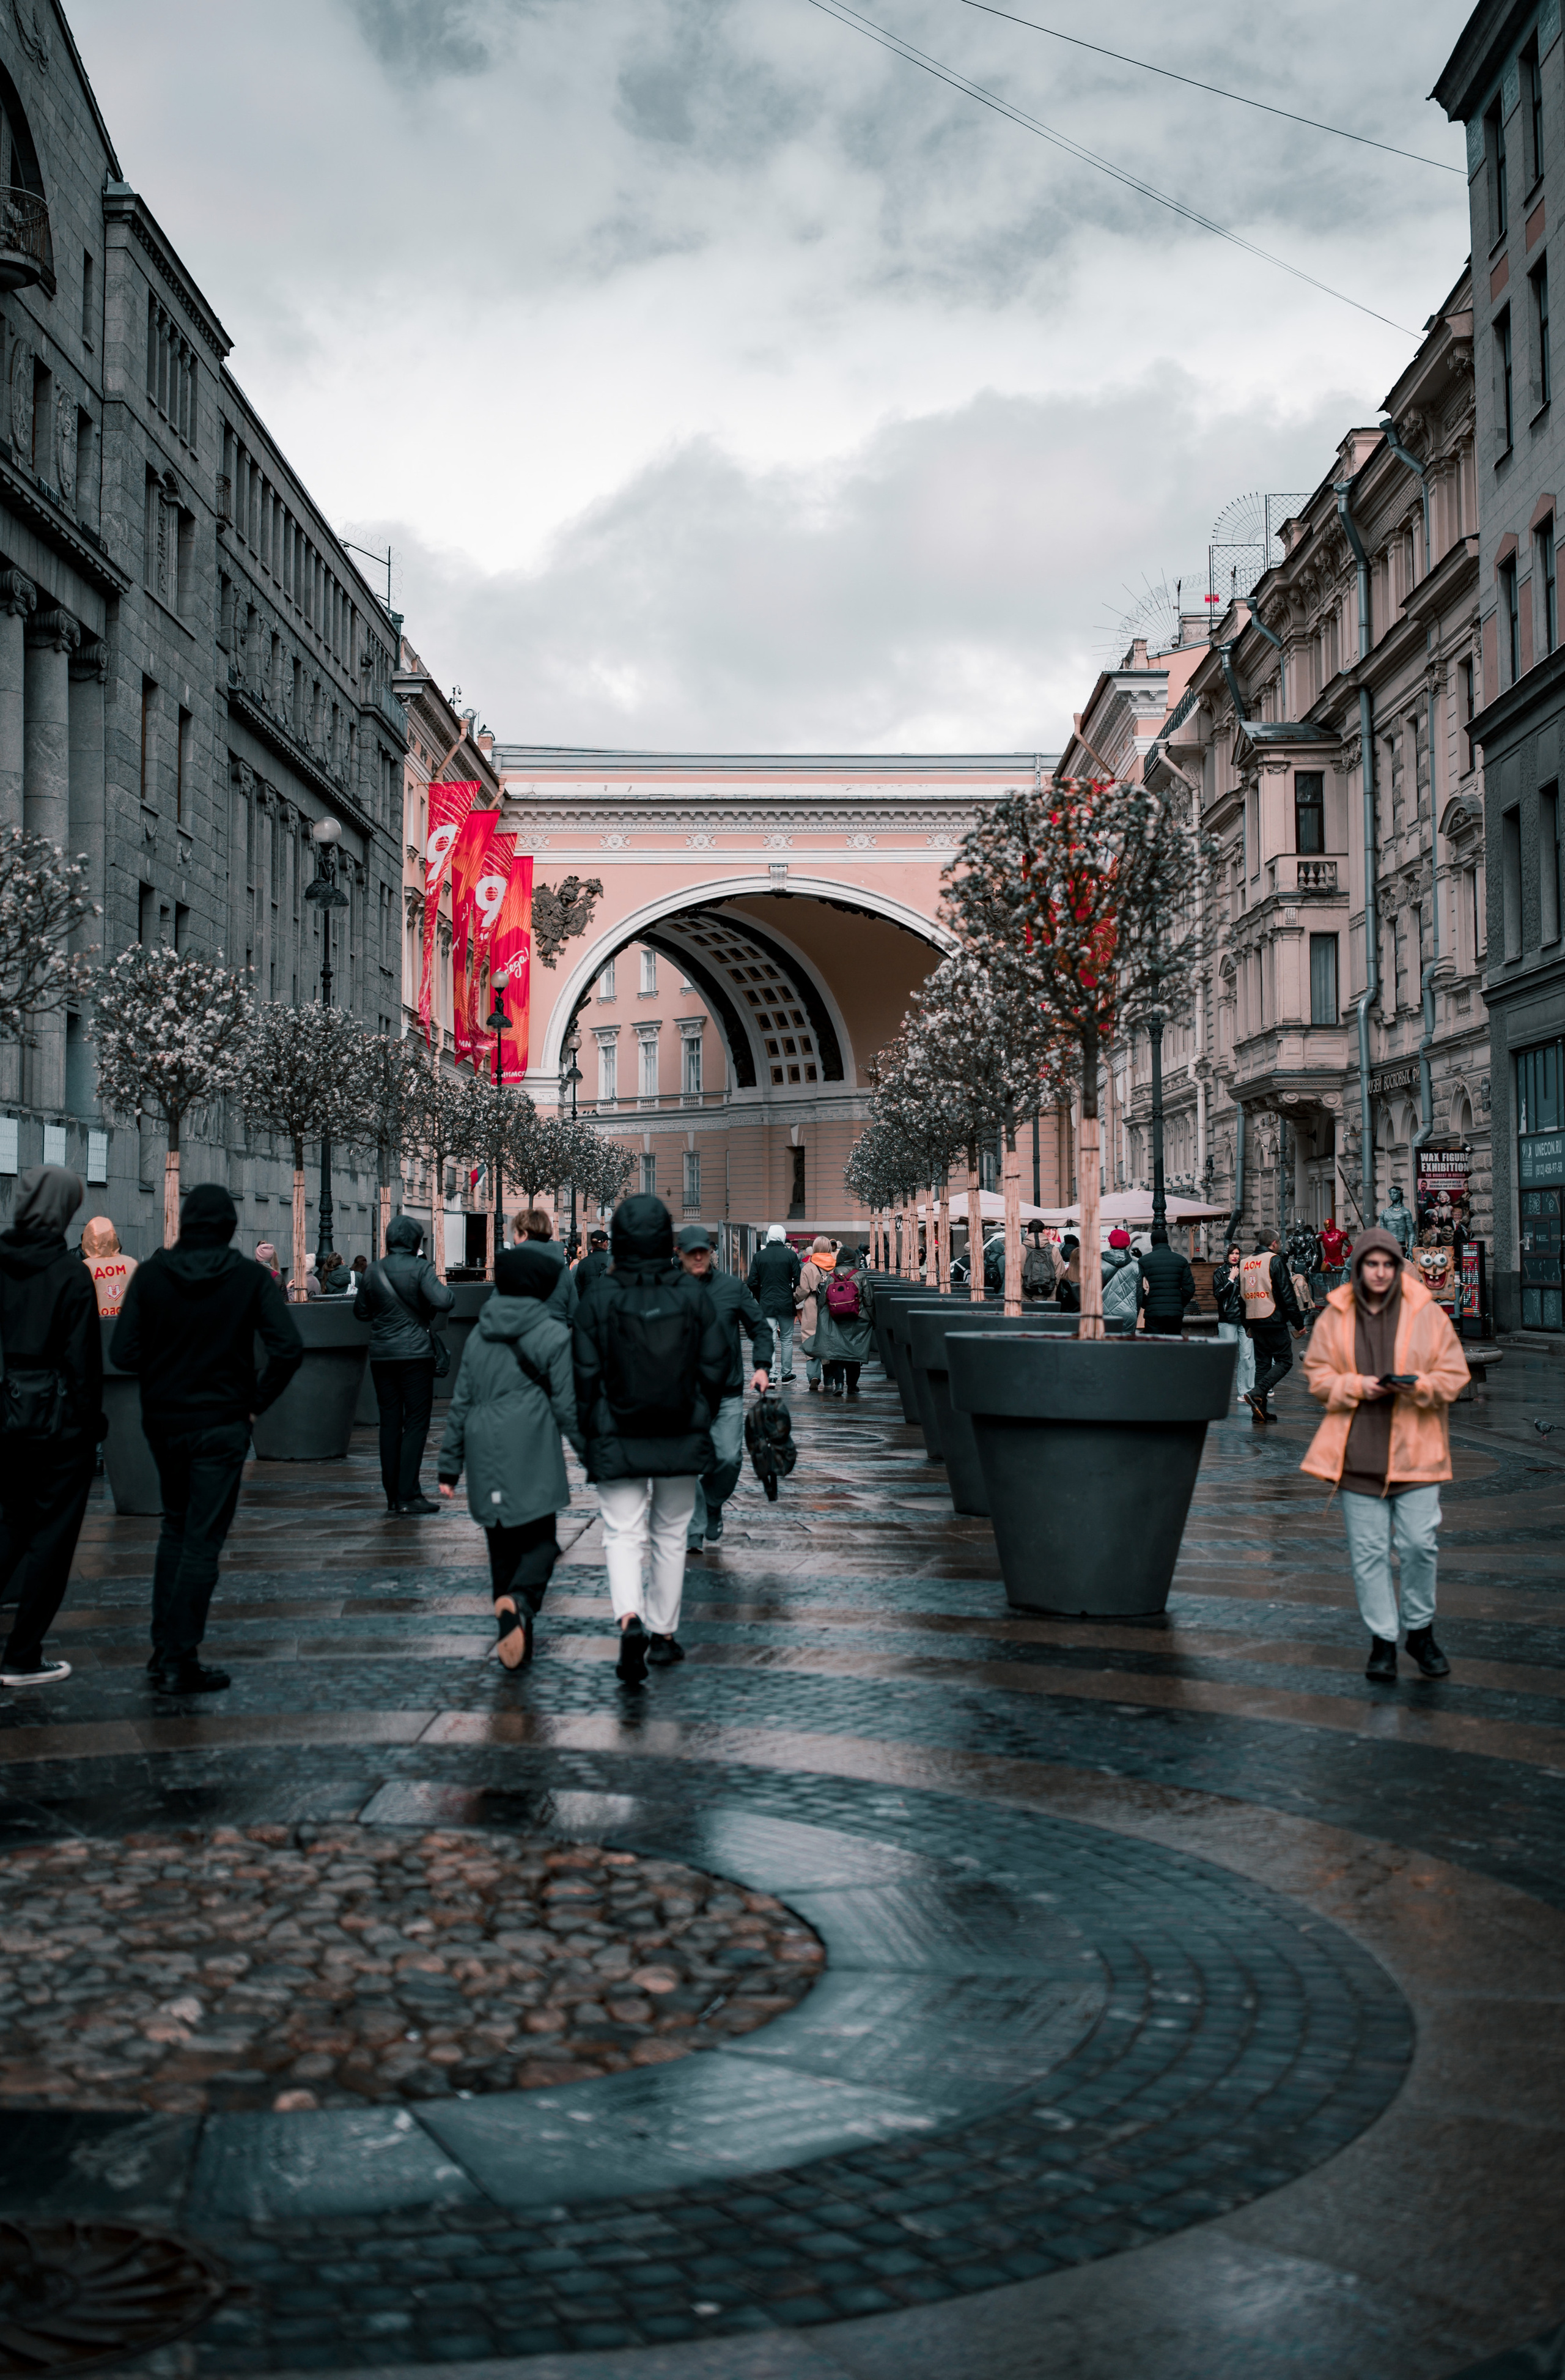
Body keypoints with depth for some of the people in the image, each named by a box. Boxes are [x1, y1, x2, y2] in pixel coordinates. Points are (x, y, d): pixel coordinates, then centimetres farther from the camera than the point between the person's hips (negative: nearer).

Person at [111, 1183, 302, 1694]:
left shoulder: (151, 1275, -4)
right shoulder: (251, 1277, -9)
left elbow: (123, 1352, -8)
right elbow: (289, 1349, -17)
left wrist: (165, 1366, 10)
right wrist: (258, 1401, -4)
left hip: (162, 1422, 3)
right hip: (222, 1426, -3)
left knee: (175, 1527, 21)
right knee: (203, 1541, 1)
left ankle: (163, 1647, 22)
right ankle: (180, 1664, 0)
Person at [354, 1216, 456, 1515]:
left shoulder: (373, 1272, 6)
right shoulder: (420, 1269, -9)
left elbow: (360, 1312, 15)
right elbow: (443, 1302, -21)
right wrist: (444, 1286, -1)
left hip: (381, 1355, 5)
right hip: (415, 1354, -5)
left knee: (390, 1422, 10)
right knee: (416, 1423, -1)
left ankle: (393, 1494, 14)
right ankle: (407, 1496, -6)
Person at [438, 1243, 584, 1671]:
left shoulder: (479, 1335, 12)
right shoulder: (553, 1335, -3)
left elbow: (460, 1403, 13)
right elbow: (568, 1406, -5)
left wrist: (449, 1467, 18)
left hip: (485, 1462, 5)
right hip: (532, 1463, -5)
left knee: (502, 1546, 14)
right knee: (539, 1542, -1)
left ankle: (514, 1635, 15)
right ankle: (519, 1601, -29)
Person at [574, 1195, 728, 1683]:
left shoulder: (598, 1298, -10)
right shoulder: (694, 1295, -5)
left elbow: (586, 1374, -8)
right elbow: (715, 1366, -2)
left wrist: (589, 1435, 6)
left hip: (617, 1441, -2)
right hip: (682, 1440, 2)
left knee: (623, 1536, 4)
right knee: (670, 1535, 17)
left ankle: (630, 1620, -20)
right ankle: (663, 1634, 25)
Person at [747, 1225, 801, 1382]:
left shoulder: (759, 1256, -1)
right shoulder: (791, 1255, -6)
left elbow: (752, 1283, -1)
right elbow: (798, 1281, -7)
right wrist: (794, 1298, 11)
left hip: (766, 1304, 1)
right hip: (786, 1304, -1)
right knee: (787, 1339, 11)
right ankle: (786, 1374, 18)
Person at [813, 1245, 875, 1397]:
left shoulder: (830, 1278, 3)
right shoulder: (861, 1277, -5)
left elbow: (822, 1302, 5)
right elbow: (869, 1301, -3)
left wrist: (824, 1323, 13)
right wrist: (871, 1319, 9)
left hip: (836, 1321, 1)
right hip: (857, 1323, -1)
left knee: (837, 1351, 6)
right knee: (854, 1352, 8)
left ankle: (838, 1383, -9)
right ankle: (852, 1386, 12)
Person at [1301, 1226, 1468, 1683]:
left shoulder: (1428, 1314, 2)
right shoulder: (1335, 1316, 5)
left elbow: (1454, 1377, 3)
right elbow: (1317, 1375, 7)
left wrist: (1416, 1385, -16)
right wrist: (1356, 1386, -11)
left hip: (1415, 1452, -1)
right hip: (1358, 1452, 1)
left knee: (1419, 1545, -3)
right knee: (1368, 1551, 3)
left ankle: (1420, 1630, 19)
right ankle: (1382, 1640, 14)